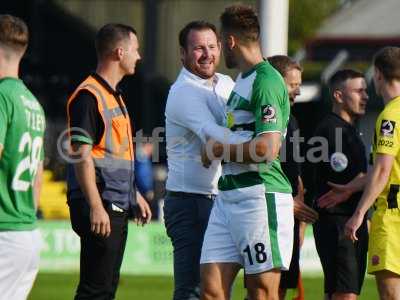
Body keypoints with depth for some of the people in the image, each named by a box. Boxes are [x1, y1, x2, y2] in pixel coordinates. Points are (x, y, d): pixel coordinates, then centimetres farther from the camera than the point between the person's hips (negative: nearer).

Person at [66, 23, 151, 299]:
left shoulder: (114, 95, 19)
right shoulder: (88, 96, -13)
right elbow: (82, 155, -19)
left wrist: (134, 195, 28)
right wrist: (95, 206, -24)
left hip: (117, 207, 10)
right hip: (99, 208, -10)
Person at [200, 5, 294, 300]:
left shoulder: (265, 81, -12)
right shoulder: (242, 80, 19)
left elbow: (267, 149, -20)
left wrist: (219, 150, -9)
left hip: (260, 197, -9)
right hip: (228, 196, 9)